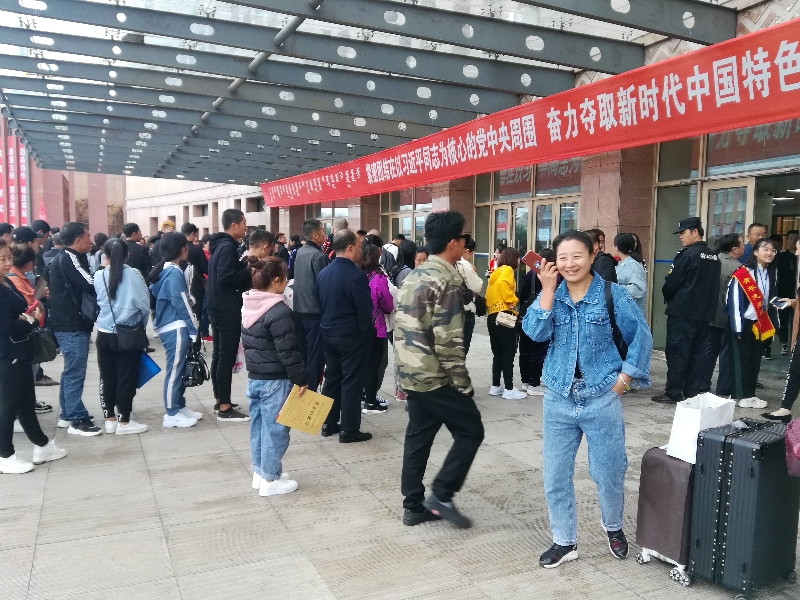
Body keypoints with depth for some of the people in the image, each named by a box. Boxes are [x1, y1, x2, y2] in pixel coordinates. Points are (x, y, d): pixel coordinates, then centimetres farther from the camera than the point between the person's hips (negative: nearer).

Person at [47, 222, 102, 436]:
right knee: (75, 372, -7)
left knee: (71, 370, 17)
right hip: (72, 325, -11)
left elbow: (82, 286, 14)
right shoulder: (69, 259, -15)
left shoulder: (66, 258, 16)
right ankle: (77, 420, -3)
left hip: (68, 323, 11)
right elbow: (91, 286, -20)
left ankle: (67, 414, 25)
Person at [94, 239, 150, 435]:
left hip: (104, 334, 3)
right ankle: (123, 422, 11)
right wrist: (142, 325, 10)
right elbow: (144, 304, -8)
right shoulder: (133, 274, -11)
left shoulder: (98, 276, -3)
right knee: (126, 378, 5)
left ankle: (110, 419, 22)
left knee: (107, 378, 13)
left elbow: (97, 303, 9)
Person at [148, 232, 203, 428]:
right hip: (176, 328, -9)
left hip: (170, 326, 9)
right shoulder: (175, 273, -15)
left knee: (179, 368, 15)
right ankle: (171, 414, 4)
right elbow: (181, 304, -17)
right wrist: (193, 329, -11)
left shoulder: (163, 271, 13)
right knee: (175, 370, -3)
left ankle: (180, 407, 24)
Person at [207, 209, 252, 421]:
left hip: (219, 307, 10)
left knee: (219, 355, 15)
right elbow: (225, 277, -26)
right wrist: (249, 272, -15)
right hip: (227, 309, -10)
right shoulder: (228, 247, -16)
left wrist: (245, 268, 5)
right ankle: (225, 408, -3)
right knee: (227, 357, -7)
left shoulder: (220, 244, 14)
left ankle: (219, 400, 24)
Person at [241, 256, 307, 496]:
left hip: (253, 377, 9)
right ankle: (270, 480, 11)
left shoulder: (248, 307, 6)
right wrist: (301, 379, -13)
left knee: (258, 426, 17)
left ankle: (259, 472, 29)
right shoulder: (279, 312, -21)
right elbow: (288, 352, -22)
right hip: (275, 380, -9)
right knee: (275, 429, 2)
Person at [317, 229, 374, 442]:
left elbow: (319, 304, 11)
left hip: (328, 334, 7)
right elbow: (365, 310, -17)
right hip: (351, 336, -7)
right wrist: (369, 334, -4)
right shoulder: (356, 275, -19)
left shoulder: (323, 273, 5)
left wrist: (325, 326, 18)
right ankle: (349, 429, 6)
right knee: (351, 381, 0)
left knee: (332, 378, 15)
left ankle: (329, 423, 24)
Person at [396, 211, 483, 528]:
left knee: (417, 437, 14)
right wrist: (463, 383, -13)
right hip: (437, 376, -9)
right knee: (470, 432, 5)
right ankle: (441, 496, 7)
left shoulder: (414, 275, 10)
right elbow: (448, 341, -21)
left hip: (412, 374, 9)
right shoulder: (447, 281, -17)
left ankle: (414, 505, 21)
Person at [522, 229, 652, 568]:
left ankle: (614, 527, 40)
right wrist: (548, 289, -17)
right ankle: (564, 541, 27)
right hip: (558, 399, 3)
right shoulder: (551, 294, 1)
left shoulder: (611, 293, -6)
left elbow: (641, 336, -1)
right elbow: (535, 332, -14)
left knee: (607, 472, 10)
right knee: (555, 474, 8)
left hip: (602, 399, -2)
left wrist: (624, 377, -5)